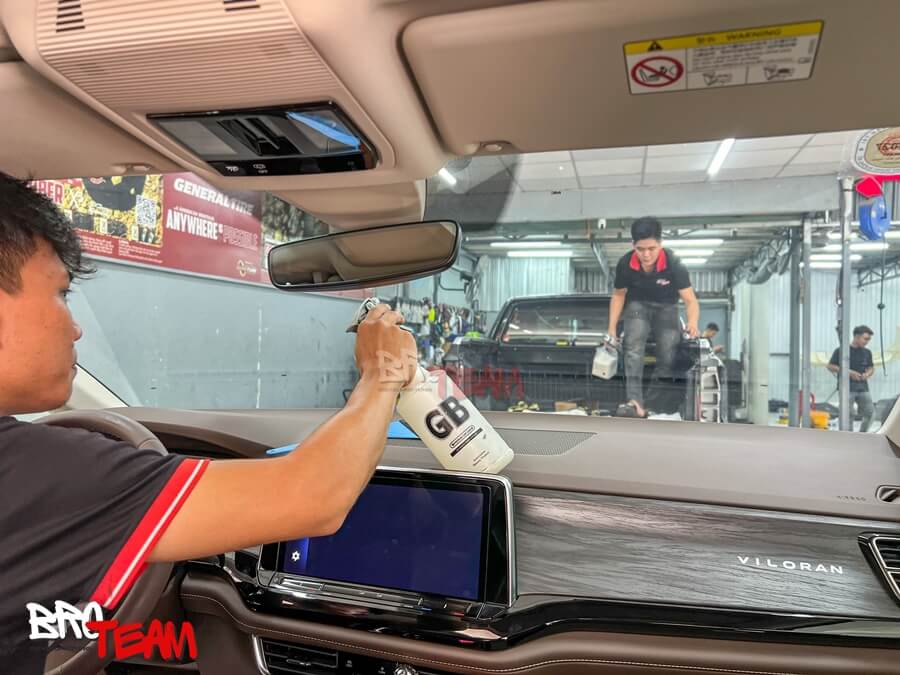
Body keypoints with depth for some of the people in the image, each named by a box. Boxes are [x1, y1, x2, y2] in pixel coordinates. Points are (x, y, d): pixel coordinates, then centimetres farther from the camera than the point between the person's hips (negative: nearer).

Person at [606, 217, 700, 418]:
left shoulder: (674, 265, -28)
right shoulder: (625, 264, -23)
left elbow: (690, 299, -27)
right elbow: (619, 295, -5)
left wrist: (692, 323, -50)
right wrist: (612, 328, -11)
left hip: (666, 308, 0)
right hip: (638, 305, 0)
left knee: (668, 354, -6)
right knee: (633, 346, -25)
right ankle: (635, 401, -37)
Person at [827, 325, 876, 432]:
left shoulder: (867, 352, 12)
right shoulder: (841, 350, -4)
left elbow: (871, 368, 21)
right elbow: (830, 366, -5)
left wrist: (868, 374, -4)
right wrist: (849, 372, -14)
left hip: (863, 388, 5)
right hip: (848, 388, -5)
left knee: (870, 413, 2)